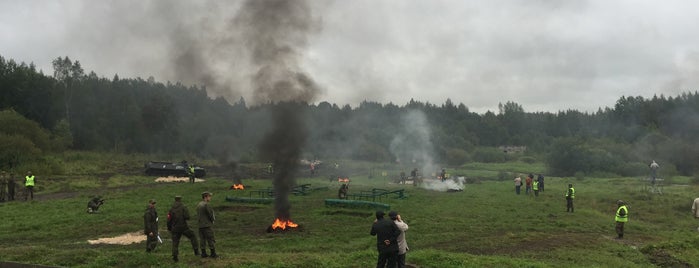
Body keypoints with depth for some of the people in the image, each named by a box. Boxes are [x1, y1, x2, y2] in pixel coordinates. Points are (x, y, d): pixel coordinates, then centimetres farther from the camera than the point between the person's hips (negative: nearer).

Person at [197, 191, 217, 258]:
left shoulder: (199, 205, 12)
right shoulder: (206, 205, -15)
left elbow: (198, 215, 14)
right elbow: (211, 214, -14)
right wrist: (213, 219, 8)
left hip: (200, 225, 8)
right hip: (207, 225, -8)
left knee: (202, 240, 9)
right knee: (211, 240, -2)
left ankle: (203, 253, 11)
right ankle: (213, 254, 0)